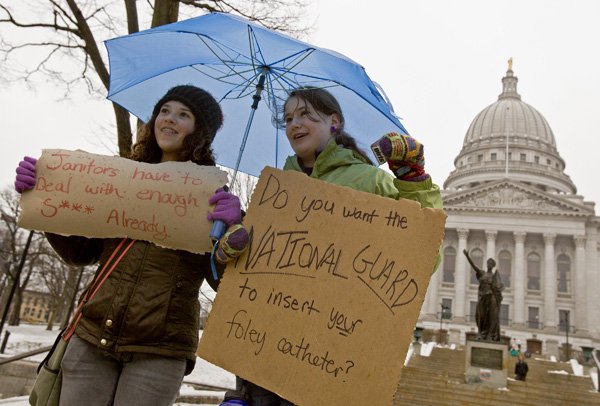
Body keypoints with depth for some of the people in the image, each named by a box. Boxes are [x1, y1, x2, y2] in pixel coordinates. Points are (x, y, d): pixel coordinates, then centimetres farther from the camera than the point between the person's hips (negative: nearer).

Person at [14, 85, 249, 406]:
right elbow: (80, 252, 13)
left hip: (159, 349, -3)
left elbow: (221, 280, -7)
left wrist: (232, 229, -26)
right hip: (92, 337, 3)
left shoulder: (212, 193, 0)